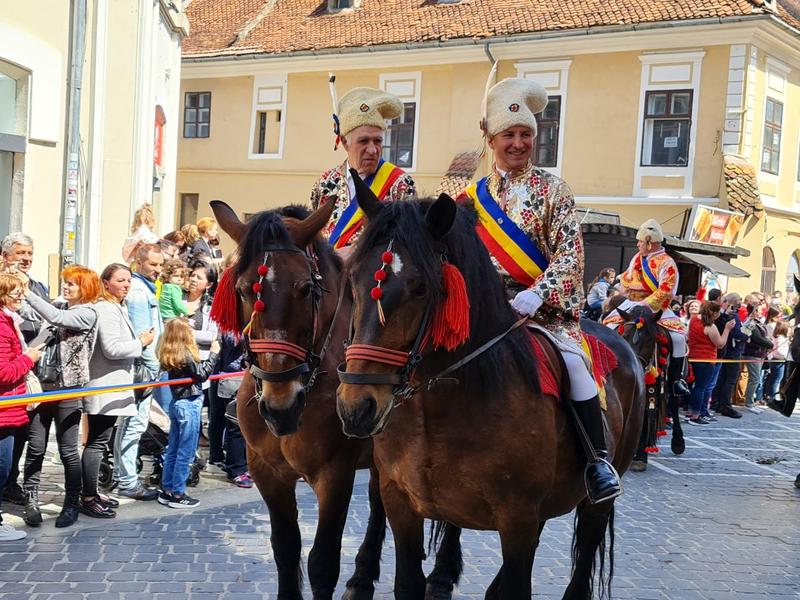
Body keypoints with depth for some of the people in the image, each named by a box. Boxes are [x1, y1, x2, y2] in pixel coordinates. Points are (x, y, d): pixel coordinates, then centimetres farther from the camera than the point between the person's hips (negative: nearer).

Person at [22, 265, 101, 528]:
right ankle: (31, 500, 11)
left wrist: (26, 293, -18)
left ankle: (72, 503, 14)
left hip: (67, 388, -5)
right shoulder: (58, 308, 14)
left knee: (68, 450, 2)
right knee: (36, 447, 3)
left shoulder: (87, 314, -6)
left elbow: (55, 318, -20)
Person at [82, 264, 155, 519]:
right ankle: (88, 499, -3)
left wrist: (138, 341, 13)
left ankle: (91, 493, 23)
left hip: (111, 387, 11)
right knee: (97, 442, -7)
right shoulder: (107, 309, -15)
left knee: (98, 441, 15)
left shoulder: (116, 308, 19)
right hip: (105, 388, -11)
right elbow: (111, 349, -22)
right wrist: (141, 343, -11)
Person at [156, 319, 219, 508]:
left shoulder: (169, 356, 8)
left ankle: (167, 490, 20)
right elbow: (202, 374, -15)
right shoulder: (186, 354, -16)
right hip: (189, 405, -8)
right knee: (185, 452, -1)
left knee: (172, 450, 14)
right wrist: (213, 353, -9)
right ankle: (177, 494, 2)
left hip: (177, 403, 8)